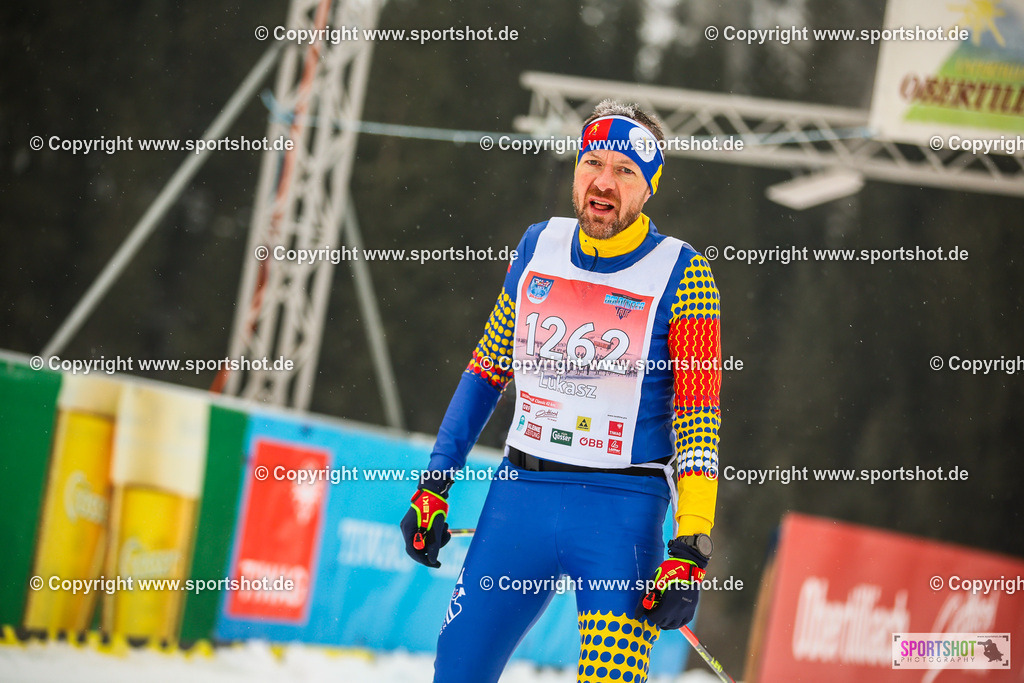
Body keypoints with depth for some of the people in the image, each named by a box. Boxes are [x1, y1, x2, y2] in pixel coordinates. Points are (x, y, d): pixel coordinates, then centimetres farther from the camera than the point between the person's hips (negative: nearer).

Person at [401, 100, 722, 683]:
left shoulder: (680, 274, -8)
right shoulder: (540, 247, 6)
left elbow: (700, 420, -11)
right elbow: (487, 370, 15)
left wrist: (691, 551, -19)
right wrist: (433, 488, 13)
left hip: (622, 510, -4)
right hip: (519, 498, 4)